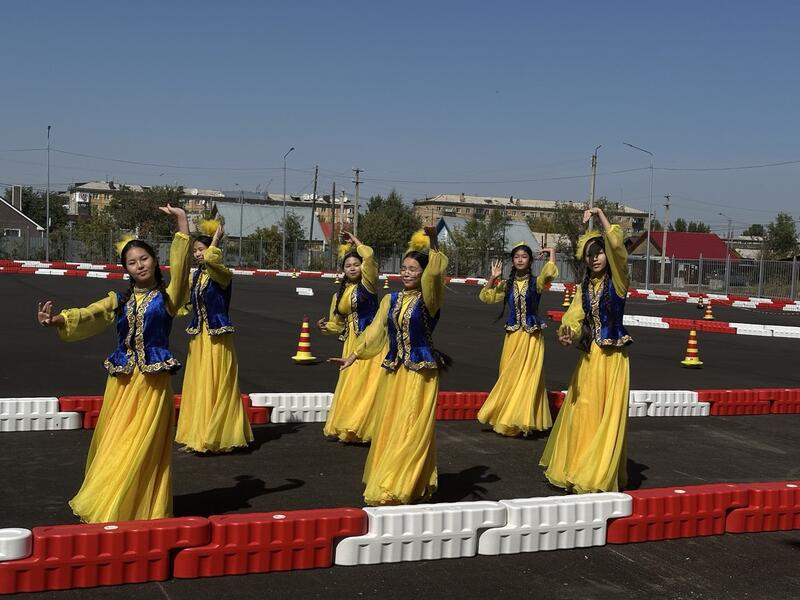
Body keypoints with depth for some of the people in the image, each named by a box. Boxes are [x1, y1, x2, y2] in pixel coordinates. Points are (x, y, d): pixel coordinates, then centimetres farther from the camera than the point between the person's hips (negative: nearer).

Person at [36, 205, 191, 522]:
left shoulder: (167, 297, 2)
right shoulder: (118, 301, 9)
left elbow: (181, 266, -11)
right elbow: (88, 316, -5)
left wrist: (182, 223, -17)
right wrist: (57, 320, -25)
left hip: (154, 382, -3)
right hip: (122, 381, 3)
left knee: (142, 450, -1)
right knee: (112, 447, 6)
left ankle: (146, 512, 11)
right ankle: (105, 511, 20)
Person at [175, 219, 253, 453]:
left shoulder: (222, 274, -9)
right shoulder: (195, 276, 12)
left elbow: (210, 259, -31)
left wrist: (216, 239, -16)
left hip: (217, 338, -7)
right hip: (198, 337, 7)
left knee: (217, 387, -3)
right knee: (198, 387, 10)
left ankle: (218, 438, 5)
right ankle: (198, 436, 18)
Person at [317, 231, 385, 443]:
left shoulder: (367, 285, -1)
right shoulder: (339, 295, 15)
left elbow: (369, 257, -15)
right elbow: (337, 323, 23)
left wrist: (355, 241, 0)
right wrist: (327, 327, 1)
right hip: (351, 342, 5)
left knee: (367, 383, -9)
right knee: (350, 384, 6)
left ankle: (363, 429, -4)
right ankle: (348, 429, 15)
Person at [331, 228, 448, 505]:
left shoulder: (427, 299, -7)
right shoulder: (390, 300, 8)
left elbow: (434, 274, -26)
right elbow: (375, 332, 10)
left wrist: (433, 245, -33)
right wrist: (354, 355, 6)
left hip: (421, 373, -5)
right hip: (395, 371, 5)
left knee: (412, 431, -4)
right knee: (389, 429, 11)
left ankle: (404, 488, 2)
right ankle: (385, 482, 23)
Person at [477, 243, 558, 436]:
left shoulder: (536, 282, -3)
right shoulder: (507, 285, 8)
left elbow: (549, 274, -23)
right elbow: (485, 297, 6)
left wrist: (552, 254, -12)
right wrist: (492, 278, -3)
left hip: (532, 337, -4)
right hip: (513, 336, 4)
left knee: (528, 377, -3)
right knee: (509, 378, 6)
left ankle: (523, 422, 3)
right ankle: (507, 421, 16)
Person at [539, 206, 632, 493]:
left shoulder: (617, 281, -4)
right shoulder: (584, 287, 11)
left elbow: (617, 248, -20)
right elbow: (574, 316, -3)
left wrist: (601, 216, -21)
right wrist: (567, 332, -24)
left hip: (613, 357, -5)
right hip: (588, 357, 5)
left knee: (608, 417, -4)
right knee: (582, 413, 8)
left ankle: (600, 475, 4)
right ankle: (576, 469, 19)